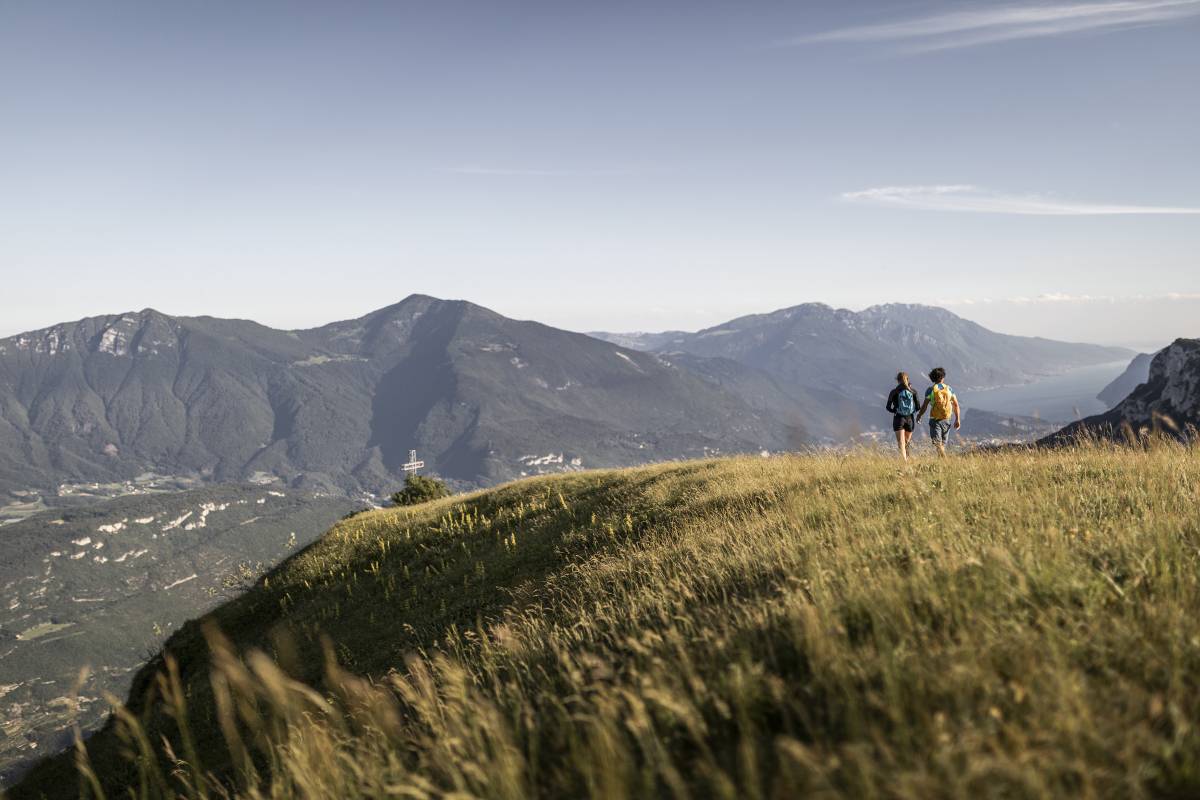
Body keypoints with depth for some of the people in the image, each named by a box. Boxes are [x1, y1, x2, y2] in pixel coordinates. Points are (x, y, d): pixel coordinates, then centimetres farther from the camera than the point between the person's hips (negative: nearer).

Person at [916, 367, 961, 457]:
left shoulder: (930, 390, -6)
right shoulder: (949, 389, 4)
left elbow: (924, 406, -7)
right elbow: (956, 405, 2)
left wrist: (919, 416, 11)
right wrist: (957, 419, 6)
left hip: (935, 420, -4)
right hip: (946, 420, 4)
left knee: (938, 444, -7)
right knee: (942, 444, 14)